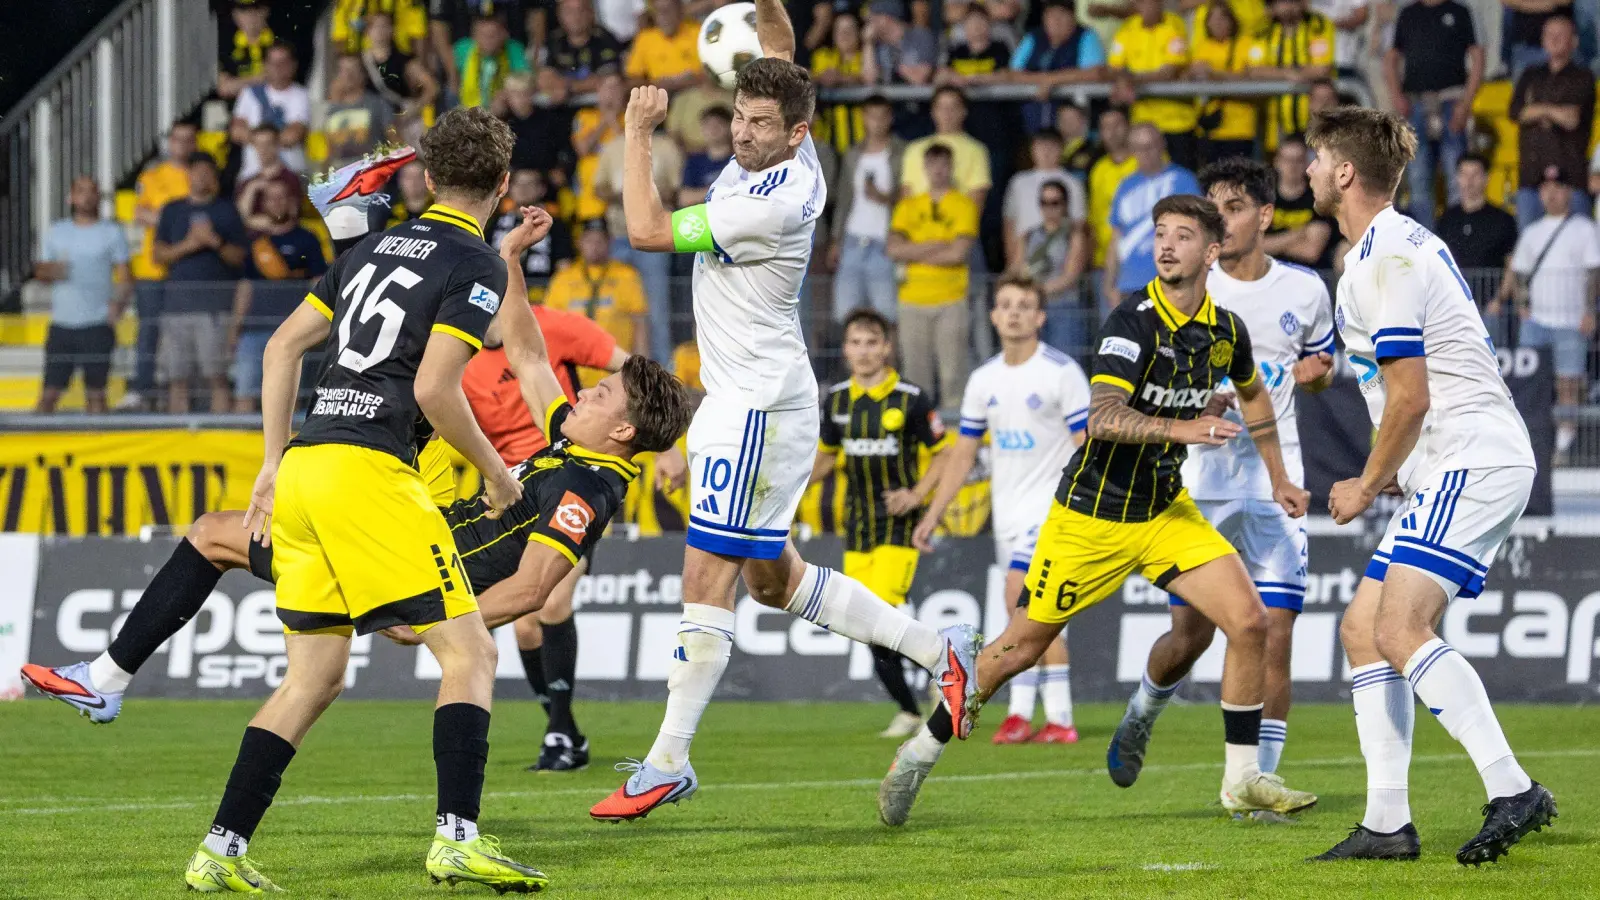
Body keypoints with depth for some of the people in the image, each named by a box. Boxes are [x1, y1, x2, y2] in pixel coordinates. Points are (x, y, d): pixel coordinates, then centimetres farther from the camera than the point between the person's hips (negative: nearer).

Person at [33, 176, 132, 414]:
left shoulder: (111, 233, 6)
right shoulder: (56, 232, 13)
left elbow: (125, 276, 2)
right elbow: (40, 271, 15)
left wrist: (119, 302, -18)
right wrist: (50, 271, -9)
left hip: (97, 325, -2)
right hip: (61, 324, 2)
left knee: (95, 392, 2)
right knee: (50, 392, -3)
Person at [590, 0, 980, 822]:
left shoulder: (772, 203, -22)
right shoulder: (788, 162, 3)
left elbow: (648, 230, -19)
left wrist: (638, 132, -9)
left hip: (757, 404, -10)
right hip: (745, 397, 10)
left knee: (707, 578, -8)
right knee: (774, 579, 17)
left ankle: (668, 761, -6)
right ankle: (938, 650, 22)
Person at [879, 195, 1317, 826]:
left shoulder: (1225, 331, 0)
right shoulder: (1135, 321, -20)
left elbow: (1252, 393, 24)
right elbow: (1102, 417, -33)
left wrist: (1277, 477, 25)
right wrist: (1180, 428, -46)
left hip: (1166, 511, 5)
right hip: (1092, 514, -5)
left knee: (1249, 622, -10)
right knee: (1023, 648, 3)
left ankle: (1242, 780, 1)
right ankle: (923, 750, 23)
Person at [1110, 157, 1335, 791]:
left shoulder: (1304, 291, 5)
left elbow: (1321, 372, 21)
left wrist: (1315, 372, -3)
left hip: (1274, 480, 1)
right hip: (1200, 479, -1)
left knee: (1275, 633, -9)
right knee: (1190, 635, -1)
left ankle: (1259, 780, -2)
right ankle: (1141, 715, 31)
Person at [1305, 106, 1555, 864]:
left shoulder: (1385, 261, -14)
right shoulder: (1404, 244, 19)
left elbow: (1410, 397, -17)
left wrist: (1367, 487, -5)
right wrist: (1388, 475, 22)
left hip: (1471, 460, -11)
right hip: (1449, 469, 11)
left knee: (1400, 631, -21)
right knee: (1363, 627, 8)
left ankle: (1512, 791, -25)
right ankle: (1388, 822, 6)